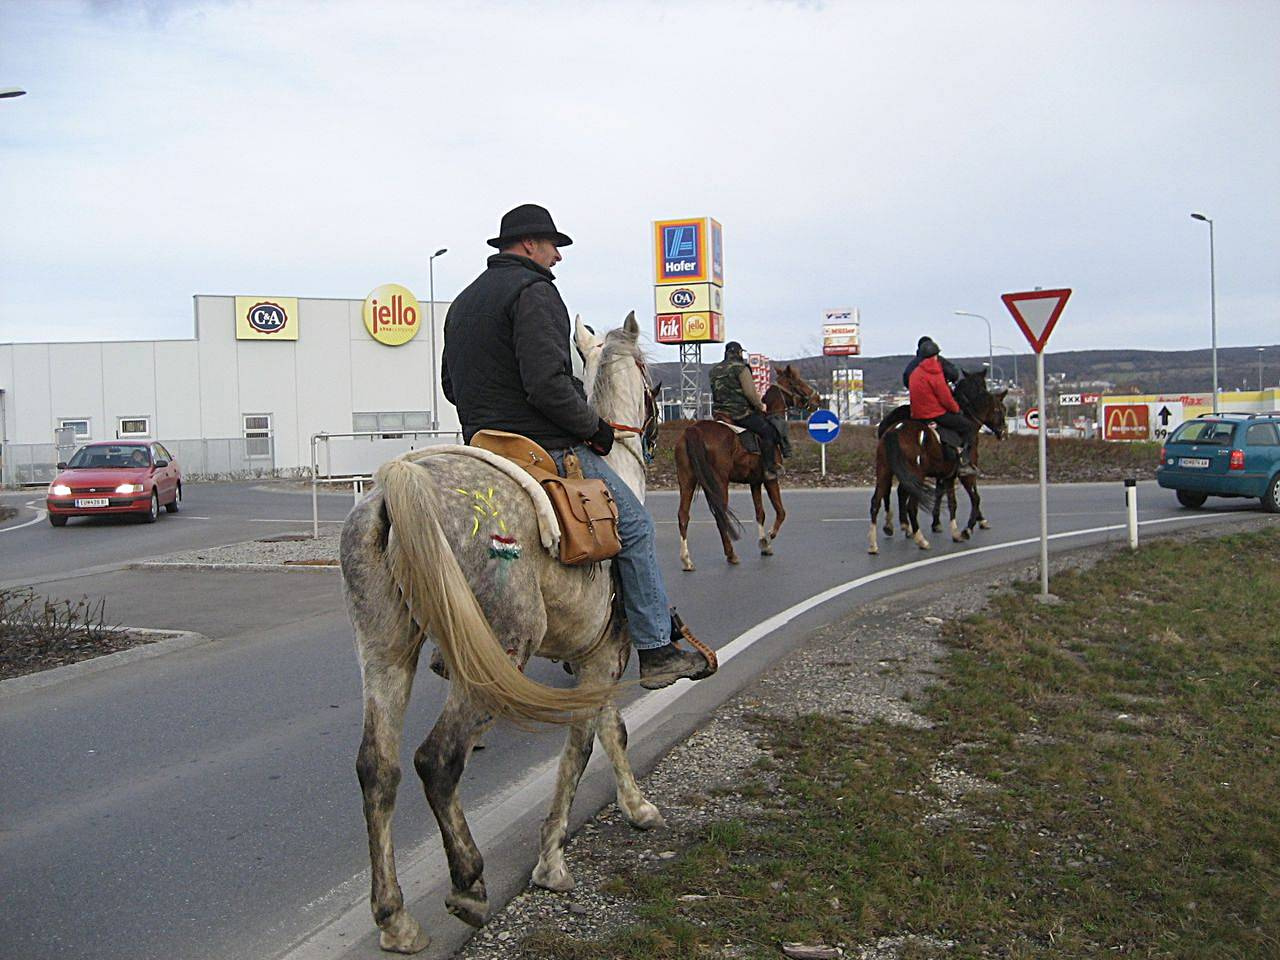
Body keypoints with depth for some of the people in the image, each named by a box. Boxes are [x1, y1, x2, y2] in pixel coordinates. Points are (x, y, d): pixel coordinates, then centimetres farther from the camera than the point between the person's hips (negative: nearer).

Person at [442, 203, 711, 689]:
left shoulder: (462, 302, 19)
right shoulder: (533, 290, -12)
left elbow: (451, 386, 24)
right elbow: (547, 383, -24)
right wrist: (593, 426, -12)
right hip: (547, 448, -10)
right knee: (633, 524, 1)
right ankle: (656, 650, 3)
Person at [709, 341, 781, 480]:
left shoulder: (714, 370, 13)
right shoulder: (741, 368, -11)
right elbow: (750, 392, -18)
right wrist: (760, 405, -1)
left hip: (719, 413, 8)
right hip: (739, 413, -8)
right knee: (768, 432, -2)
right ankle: (769, 469, -8)